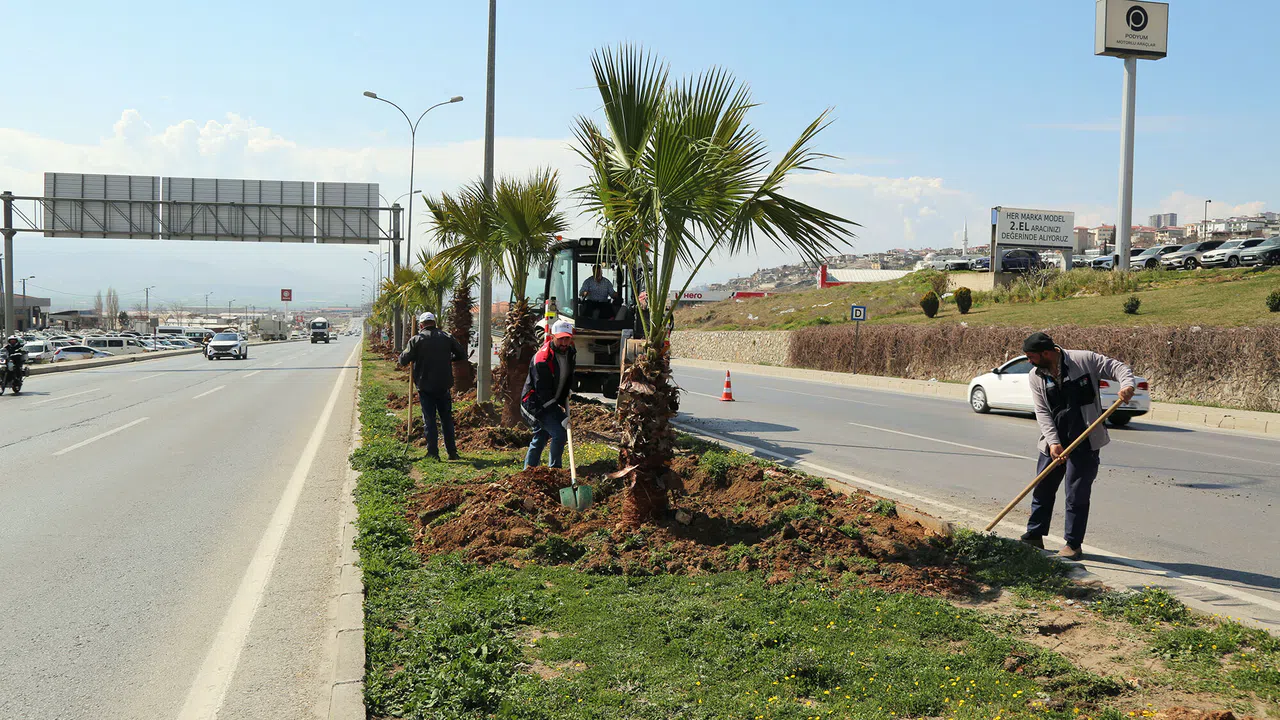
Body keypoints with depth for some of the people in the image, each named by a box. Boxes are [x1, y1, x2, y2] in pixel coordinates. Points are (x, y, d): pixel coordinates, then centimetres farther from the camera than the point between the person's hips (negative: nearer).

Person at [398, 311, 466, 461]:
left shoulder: (416, 339, -4)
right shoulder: (447, 337, 4)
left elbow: (403, 361, -7)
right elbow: (462, 355, 8)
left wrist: (402, 355, 15)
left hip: (425, 387, -2)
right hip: (444, 386, 2)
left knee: (429, 420, 3)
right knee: (447, 419, 12)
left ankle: (433, 453, 1)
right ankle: (452, 452, 12)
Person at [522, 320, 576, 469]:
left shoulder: (570, 353, 0)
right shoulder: (542, 360, -27)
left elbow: (568, 379, 16)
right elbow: (543, 393, -26)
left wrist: (564, 403, 7)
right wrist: (560, 415, -27)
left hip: (550, 402, 9)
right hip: (535, 404, -9)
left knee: (540, 437, 17)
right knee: (559, 433, -16)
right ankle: (555, 469, -2)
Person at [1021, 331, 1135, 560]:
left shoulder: (1085, 360, -9)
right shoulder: (1036, 377, 2)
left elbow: (1119, 368, -5)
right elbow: (1042, 413, -4)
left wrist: (1127, 385, -27)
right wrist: (1053, 442, -16)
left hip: (1084, 443, -5)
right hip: (1053, 443, 5)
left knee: (1077, 495, -1)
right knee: (1042, 490, 12)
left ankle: (1073, 545, 9)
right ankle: (1034, 537, 27)